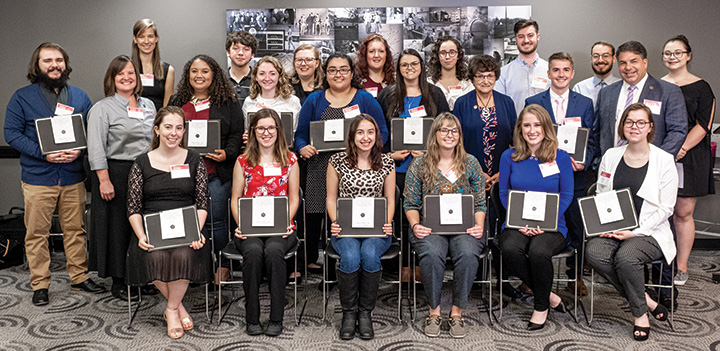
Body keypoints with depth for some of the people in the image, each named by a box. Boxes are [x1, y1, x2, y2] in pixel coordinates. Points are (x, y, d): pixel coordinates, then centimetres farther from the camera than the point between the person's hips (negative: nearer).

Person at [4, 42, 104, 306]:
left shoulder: (80, 97, 10)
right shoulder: (22, 97, 2)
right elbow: (12, 133, -4)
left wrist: (79, 151, -10)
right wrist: (43, 154, -16)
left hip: (73, 177, 2)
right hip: (37, 178, -2)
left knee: (75, 229, 9)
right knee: (37, 233, 3)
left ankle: (79, 276, 22)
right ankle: (40, 285, 14)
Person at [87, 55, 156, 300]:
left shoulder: (148, 105, 14)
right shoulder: (102, 108, -3)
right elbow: (96, 148, -10)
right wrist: (104, 180, -17)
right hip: (116, 174, -5)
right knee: (118, 227, 1)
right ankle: (118, 282, 13)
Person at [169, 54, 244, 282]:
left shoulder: (228, 103, 5)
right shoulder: (177, 103, 15)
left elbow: (237, 134, 1)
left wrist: (227, 154, -14)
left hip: (217, 172, -3)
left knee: (216, 220, 1)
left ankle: (222, 266, 13)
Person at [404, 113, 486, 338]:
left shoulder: (471, 164, 12)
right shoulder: (419, 165, 9)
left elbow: (480, 203, 12)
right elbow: (411, 204, 8)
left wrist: (479, 226, -5)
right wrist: (416, 225, -9)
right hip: (430, 228, -1)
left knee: (468, 254, -32)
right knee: (431, 254, -33)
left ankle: (457, 312, -14)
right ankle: (434, 311, -14)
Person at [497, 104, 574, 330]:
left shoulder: (561, 158, 4)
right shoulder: (509, 157, 7)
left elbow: (566, 195, 3)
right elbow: (504, 193, 7)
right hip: (517, 223, 2)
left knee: (538, 251, -34)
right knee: (510, 249, -31)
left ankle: (541, 306, -5)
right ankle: (550, 296, -8)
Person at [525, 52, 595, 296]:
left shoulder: (585, 103, 8)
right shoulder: (533, 103, 4)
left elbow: (591, 141, 7)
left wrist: (583, 162, -11)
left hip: (575, 177, 1)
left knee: (576, 228, 8)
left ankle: (575, 276, 24)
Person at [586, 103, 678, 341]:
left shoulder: (664, 160, -1)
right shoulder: (610, 156, 11)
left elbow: (665, 208, -3)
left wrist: (634, 232, -14)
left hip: (649, 232, -3)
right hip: (613, 231, 4)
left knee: (626, 256, -34)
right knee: (594, 252, -28)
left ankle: (640, 312, -6)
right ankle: (647, 301, -10)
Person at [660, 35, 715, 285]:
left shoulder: (701, 87, 3)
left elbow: (704, 124, -4)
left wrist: (681, 148, -16)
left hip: (688, 158, -2)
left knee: (683, 212, 0)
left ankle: (681, 268, 11)